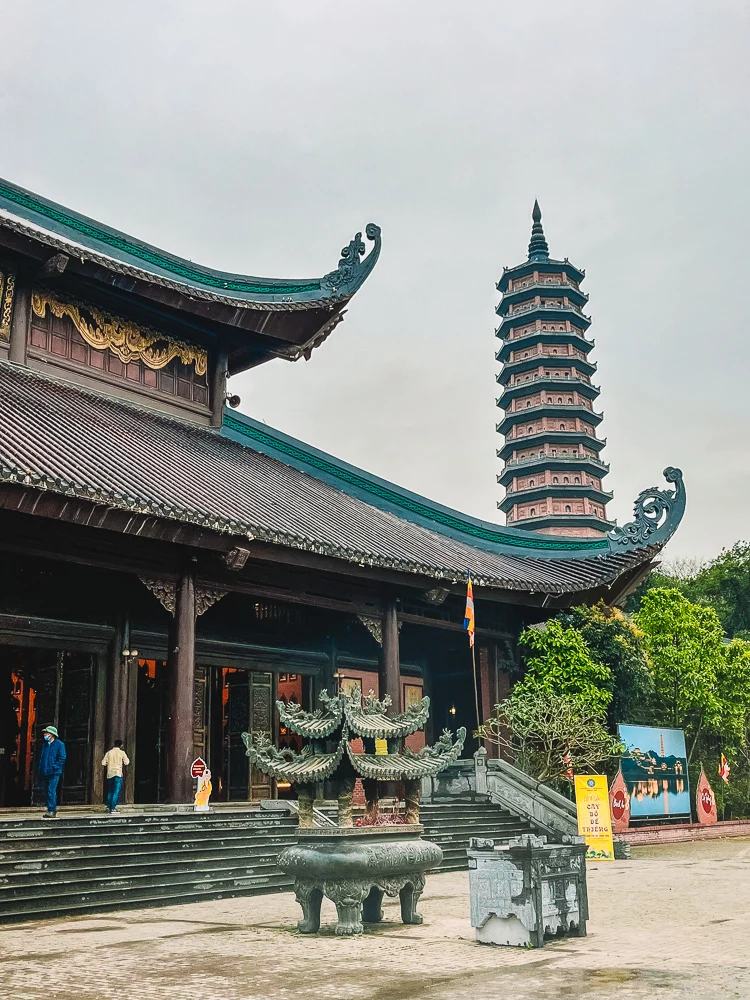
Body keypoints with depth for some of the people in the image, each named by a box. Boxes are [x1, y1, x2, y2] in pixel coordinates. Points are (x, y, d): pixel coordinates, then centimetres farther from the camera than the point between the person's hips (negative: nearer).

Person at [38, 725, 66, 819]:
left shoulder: (59, 744, -5)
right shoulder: (45, 745, 16)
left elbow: (62, 758, -10)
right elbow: (41, 757, 21)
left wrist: (54, 768, -16)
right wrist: (40, 769, 10)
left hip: (54, 773, -7)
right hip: (45, 773, 7)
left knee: (51, 791, -13)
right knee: (46, 792, 10)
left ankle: (51, 811, -11)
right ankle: (52, 809, 19)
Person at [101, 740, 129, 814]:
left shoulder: (109, 752, 5)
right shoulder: (122, 752, -3)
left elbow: (103, 763, 2)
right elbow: (126, 762, -3)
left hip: (110, 774, 4)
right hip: (118, 774, -4)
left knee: (110, 791, 16)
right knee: (116, 792, -2)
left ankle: (108, 807, 15)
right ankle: (113, 808, -7)